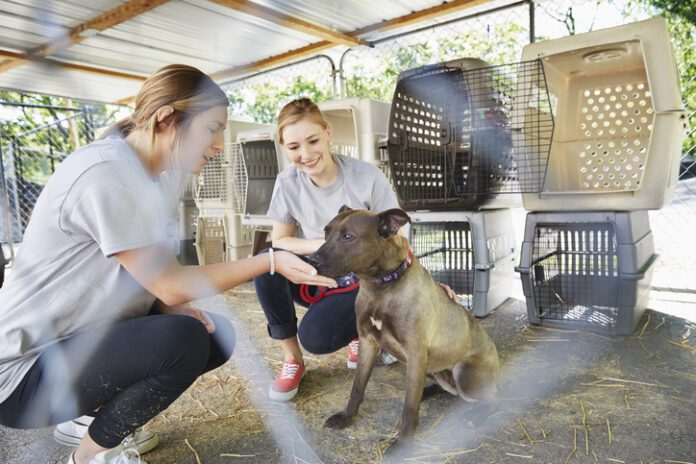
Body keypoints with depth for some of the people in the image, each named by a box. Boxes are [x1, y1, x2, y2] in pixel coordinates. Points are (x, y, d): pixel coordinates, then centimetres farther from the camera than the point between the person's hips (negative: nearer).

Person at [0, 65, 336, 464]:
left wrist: (177, 307, -15)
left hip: (89, 337, 9)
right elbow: (171, 285, -23)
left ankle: (90, 417, 15)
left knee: (218, 335, 0)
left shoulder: (157, 174, 2)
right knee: (184, 340, -28)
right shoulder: (106, 174, -26)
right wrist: (271, 262, -20)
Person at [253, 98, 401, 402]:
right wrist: (324, 244, -22)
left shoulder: (367, 177, -18)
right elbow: (278, 241, -4)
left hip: (358, 279, -3)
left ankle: (359, 330, 10)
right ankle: (292, 358, -7)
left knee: (315, 337, -28)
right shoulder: (288, 183, -9)